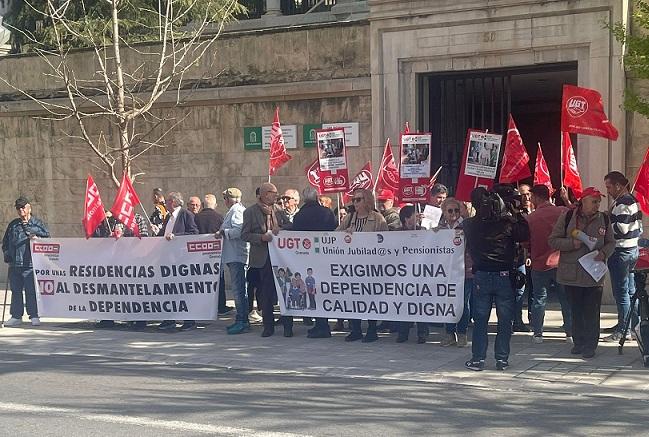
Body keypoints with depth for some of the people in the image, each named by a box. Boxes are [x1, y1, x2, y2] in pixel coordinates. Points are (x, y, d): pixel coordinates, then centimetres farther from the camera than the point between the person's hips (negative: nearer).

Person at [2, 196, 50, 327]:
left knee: (32, 291, -6)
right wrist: (7, 254, 11)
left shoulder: (37, 223, 6)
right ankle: (16, 316, 15)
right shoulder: (12, 225, 18)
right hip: (14, 264, 5)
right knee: (16, 291, 8)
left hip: (30, 264, -5)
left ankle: (34, 316, 0)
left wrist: (36, 238, -15)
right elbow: (5, 242, 25)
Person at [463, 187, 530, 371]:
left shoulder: (470, 225, -7)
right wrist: (518, 215, 8)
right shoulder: (508, 223, -11)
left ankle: (478, 359, 9)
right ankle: (502, 359, 11)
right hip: (505, 275, -1)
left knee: (480, 319, 9)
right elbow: (525, 235, 1)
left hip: (481, 276, 1)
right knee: (505, 319, 9)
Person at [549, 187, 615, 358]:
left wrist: (604, 253, -8)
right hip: (571, 273, -1)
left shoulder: (604, 219, 4)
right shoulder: (567, 216, -2)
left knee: (592, 311, 1)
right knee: (576, 310, 10)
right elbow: (553, 241, -2)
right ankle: (578, 342, 23)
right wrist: (572, 243, -17)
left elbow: (611, 243, 13)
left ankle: (590, 345, 11)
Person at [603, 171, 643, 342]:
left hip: (621, 252, -10)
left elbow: (620, 228, -24)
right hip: (633, 248, 10)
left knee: (621, 292, -4)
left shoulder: (622, 203, -18)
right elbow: (639, 227, 17)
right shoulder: (633, 200, 14)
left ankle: (622, 331, 0)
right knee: (631, 290, 16)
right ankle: (634, 326, 24)